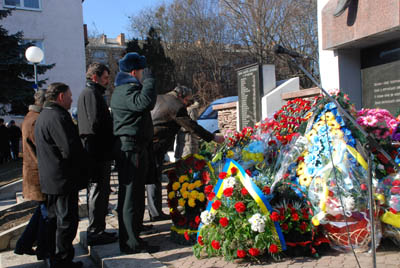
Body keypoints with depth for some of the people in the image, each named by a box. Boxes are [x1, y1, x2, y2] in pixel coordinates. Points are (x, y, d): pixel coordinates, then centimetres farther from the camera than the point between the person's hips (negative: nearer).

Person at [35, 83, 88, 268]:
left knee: (54, 218, 17)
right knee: (67, 220, -1)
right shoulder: (58, 117, -19)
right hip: (64, 179, -11)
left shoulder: (43, 115, 15)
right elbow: (70, 149, -25)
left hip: (50, 179, 11)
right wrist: (82, 166, -7)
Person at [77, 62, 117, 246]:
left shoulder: (88, 93, 21)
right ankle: (96, 232, 2)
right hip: (98, 152, -11)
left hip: (94, 152, 11)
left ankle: (96, 230, 24)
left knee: (97, 190, 15)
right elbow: (97, 122, -22)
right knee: (98, 191, -5)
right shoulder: (91, 93, -11)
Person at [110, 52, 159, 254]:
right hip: (132, 148, -11)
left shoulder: (125, 89, 21)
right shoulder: (126, 91, -15)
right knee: (131, 194, -9)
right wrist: (148, 80, -17)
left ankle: (134, 226, 36)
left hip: (132, 148, 11)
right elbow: (145, 102, -33)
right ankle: (131, 243, -4)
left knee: (131, 192, 21)